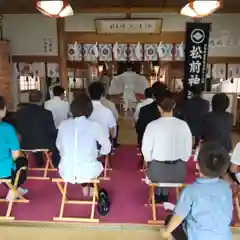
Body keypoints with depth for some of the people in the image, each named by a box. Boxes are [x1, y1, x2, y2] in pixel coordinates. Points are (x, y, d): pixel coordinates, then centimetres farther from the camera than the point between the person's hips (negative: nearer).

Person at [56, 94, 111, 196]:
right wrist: (98, 153, 21)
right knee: (98, 164, 32)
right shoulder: (94, 126, -10)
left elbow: (59, 146, 11)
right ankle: (91, 189, 46)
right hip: (88, 172, -2)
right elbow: (107, 148, 1)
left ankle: (85, 188, 45)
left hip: (66, 172, 2)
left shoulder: (63, 124, -3)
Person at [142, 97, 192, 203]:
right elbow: (188, 149, -2)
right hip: (179, 170, 2)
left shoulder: (152, 125, -15)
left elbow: (146, 149, -11)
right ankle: (164, 195, 44)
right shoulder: (183, 125, -8)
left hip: (157, 169, -2)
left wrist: (149, 160, 9)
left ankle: (158, 195, 41)